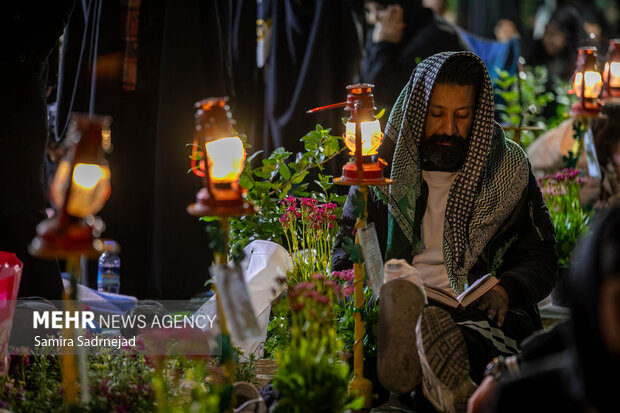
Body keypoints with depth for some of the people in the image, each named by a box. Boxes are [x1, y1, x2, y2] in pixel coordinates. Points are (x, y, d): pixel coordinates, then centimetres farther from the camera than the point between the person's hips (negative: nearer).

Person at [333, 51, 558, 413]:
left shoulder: (509, 169, 13)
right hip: (402, 311, 0)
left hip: (484, 315, 0)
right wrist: (376, 294, -9)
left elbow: (541, 260, 16)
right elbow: (346, 258, 15)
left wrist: (507, 288, -8)